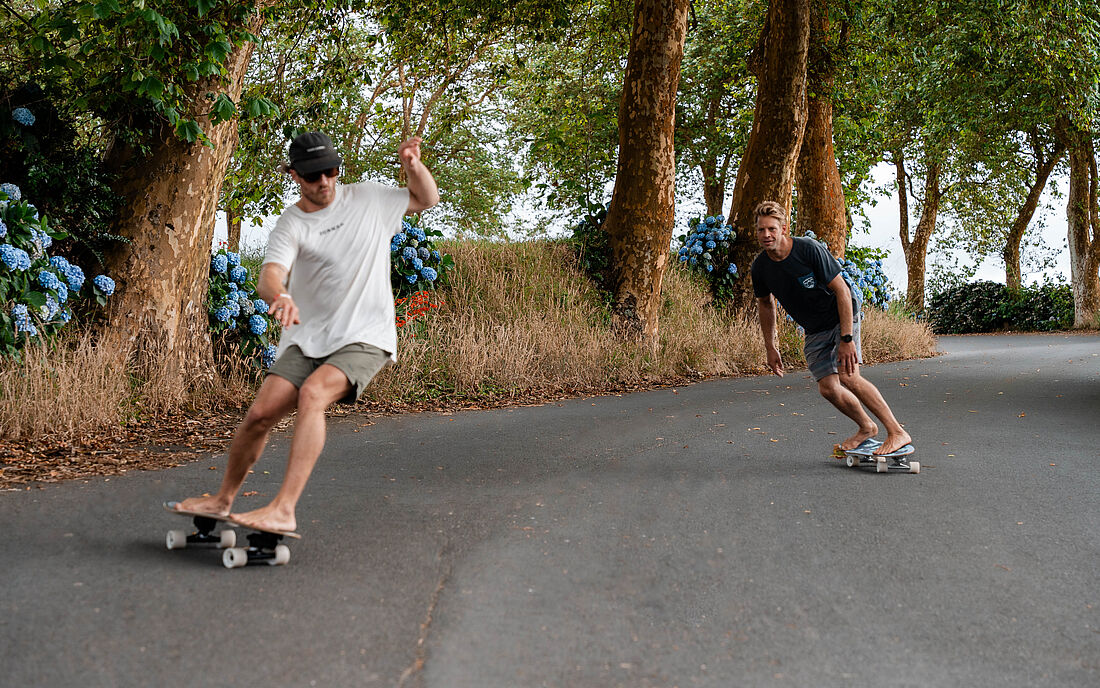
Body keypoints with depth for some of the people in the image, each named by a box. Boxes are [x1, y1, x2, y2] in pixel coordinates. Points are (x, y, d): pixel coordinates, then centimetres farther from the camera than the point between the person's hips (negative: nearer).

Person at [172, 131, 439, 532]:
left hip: (365, 337, -2)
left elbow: (427, 199, 19)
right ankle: (223, 499, 18)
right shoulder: (290, 226, -1)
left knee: (313, 394, -29)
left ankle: (283, 510, -34)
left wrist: (412, 164, -3)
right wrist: (280, 296, -44)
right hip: (307, 337, 2)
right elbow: (268, 277, -19)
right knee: (261, 413, -8)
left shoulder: (367, 199, 6)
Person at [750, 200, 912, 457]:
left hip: (842, 315, -5)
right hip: (815, 331, 5)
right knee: (828, 388, -7)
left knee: (847, 375, -23)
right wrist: (770, 348, 11)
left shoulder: (809, 250, -25)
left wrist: (846, 339, -25)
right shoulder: (760, 267, -10)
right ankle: (867, 427, 20)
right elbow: (765, 304, 10)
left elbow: (842, 291, -21)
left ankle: (897, 432, -18)